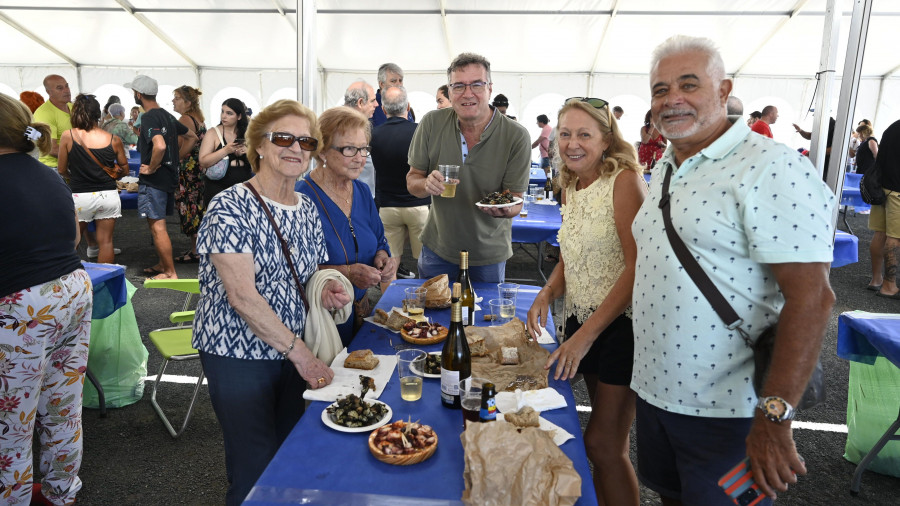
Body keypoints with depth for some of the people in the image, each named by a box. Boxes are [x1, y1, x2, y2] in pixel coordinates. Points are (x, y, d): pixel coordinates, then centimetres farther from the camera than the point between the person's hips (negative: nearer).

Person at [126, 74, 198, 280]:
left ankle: (170, 273, -2)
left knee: (157, 226, -5)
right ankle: (162, 264, 30)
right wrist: (176, 158, 16)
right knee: (157, 224, 20)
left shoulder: (148, 118, -16)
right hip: (170, 176, 10)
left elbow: (160, 146, -33)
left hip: (154, 179, -10)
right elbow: (192, 137, 21)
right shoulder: (167, 116, 12)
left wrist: (151, 168, -19)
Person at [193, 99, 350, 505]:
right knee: (255, 471, 4)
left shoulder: (307, 209, 5)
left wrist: (325, 291, -9)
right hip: (239, 354, -6)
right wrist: (301, 353, -22)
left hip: (294, 352, 6)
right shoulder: (229, 208, -16)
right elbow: (242, 296, -22)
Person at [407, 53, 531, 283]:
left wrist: (505, 209, -35)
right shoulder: (432, 123, -10)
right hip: (437, 248, 2)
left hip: (489, 253, -1)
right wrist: (426, 184, -26)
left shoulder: (517, 136, -15)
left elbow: (515, 203, -11)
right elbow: (411, 181, -2)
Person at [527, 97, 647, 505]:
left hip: (621, 324, -7)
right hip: (582, 322, 7)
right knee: (608, 441, 18)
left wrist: (585, 335, -21)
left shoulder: (625, 181, -14)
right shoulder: (570, 187, 9)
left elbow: (637, 267, -20)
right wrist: (546, 295, -2)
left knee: (602, 443, 1)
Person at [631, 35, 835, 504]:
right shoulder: (664, 167, 8)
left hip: (725, 410, -7)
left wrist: (774, 416, -26)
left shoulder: (772, 168, -17)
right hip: (653, 389, 7)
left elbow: (810, 297, -22)